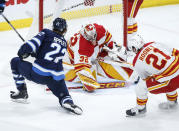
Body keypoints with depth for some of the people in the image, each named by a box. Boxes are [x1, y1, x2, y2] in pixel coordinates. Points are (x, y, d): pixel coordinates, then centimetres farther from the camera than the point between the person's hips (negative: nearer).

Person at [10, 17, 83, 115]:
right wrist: (35, 53, 31)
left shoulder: (46, 33, 4)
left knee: (15, 62, 20)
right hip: (56, 77, 3)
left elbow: (31, 44, -8)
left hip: (37, 74, -3)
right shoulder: (64, 43, 21)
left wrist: (22, 53, 8)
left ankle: (22, 92, 21)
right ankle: (68, 103, -17)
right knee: (64, 95, 20)